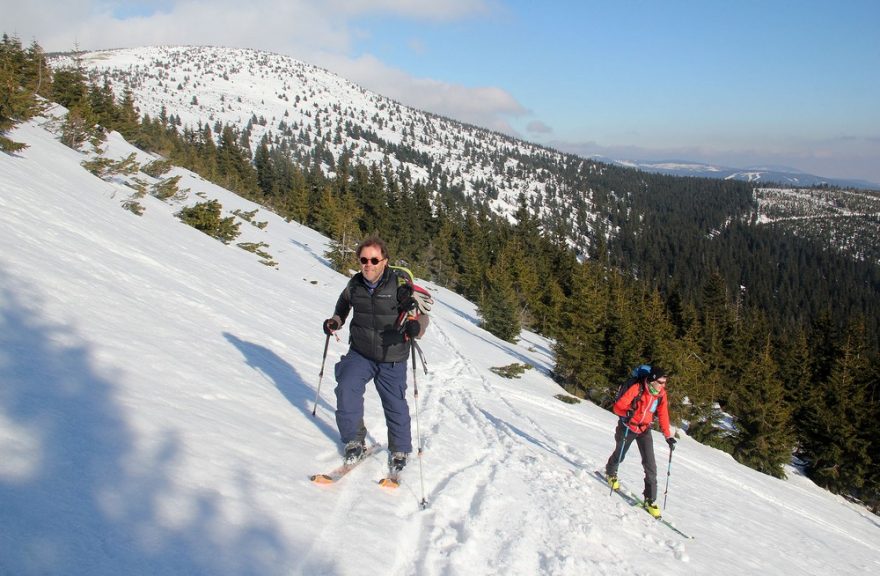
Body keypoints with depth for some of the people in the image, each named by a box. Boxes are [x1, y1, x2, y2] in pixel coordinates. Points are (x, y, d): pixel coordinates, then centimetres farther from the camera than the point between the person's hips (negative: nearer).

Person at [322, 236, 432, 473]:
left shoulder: (400, 283, -15)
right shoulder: (355, 283, -3)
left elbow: (422, 314, -11)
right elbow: (344, 302, 21)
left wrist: (415, 327, -33)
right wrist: (335, 321, 4)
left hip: (392, 359, -2)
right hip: (359, 354, 3)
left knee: (395, 405, 4)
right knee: (347, 389, -19)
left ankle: (399, 451, 28)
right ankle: (354, 442, 1)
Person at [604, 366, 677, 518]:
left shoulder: (661, 393, -12)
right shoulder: (637, 388, -27)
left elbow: (663, 415, -2)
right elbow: (617, 406, -26)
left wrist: (668, 436, -9)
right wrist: (627, 412, -47)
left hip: (645, 430, 3)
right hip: (628, 427, -3)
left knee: (651, 466, -7)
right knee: (619, 455, 17)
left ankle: (650, 500, 2)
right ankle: (610, 473, 51)